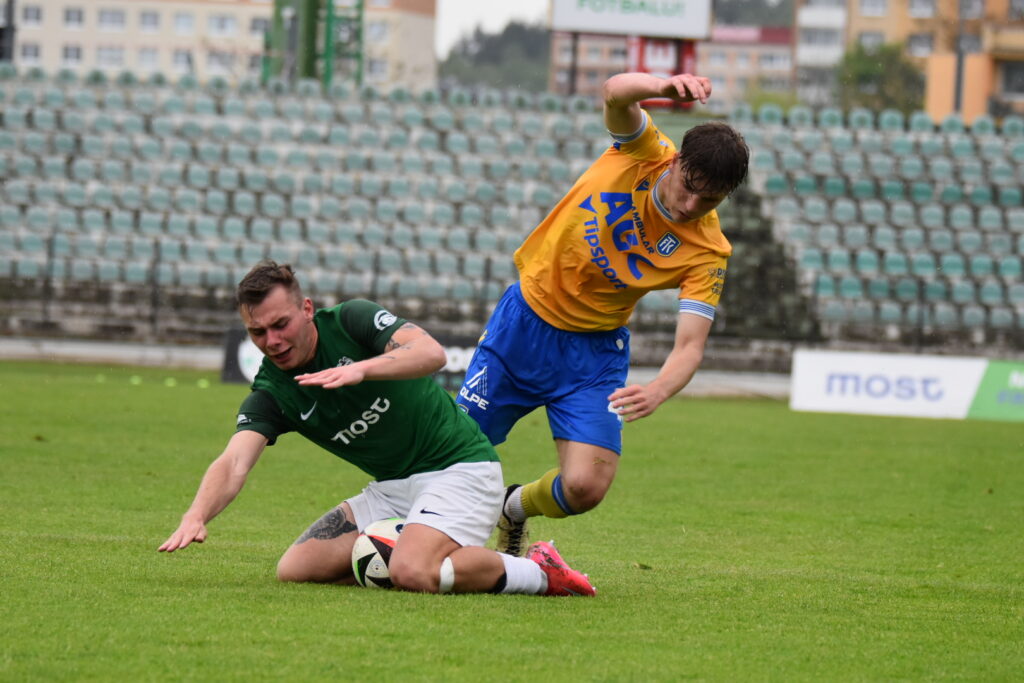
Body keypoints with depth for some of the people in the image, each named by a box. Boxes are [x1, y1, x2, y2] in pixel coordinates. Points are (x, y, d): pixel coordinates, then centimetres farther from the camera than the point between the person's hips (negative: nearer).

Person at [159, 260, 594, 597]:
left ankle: (538, 570, -10)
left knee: (413, 573, -31)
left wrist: (361, 369, -44)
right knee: (295, 569, -6)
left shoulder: (352, 322, -13)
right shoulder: (270, 394, -3)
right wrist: (196, 517, -38)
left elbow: (431, 352, -29)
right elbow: (233, 463, -18)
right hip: (391, 488, 7)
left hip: (459, 466, -7)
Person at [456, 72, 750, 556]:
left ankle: (515, 509, 24)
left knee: (583, 488, -12)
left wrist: (658, 390, -45)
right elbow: (616, 92, -36)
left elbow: (690, 345, -23)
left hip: (595, 349, 0)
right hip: (527, 316, 0)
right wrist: (666, 87, -59)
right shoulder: (643, 152, -16)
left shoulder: (708, 253, -16)